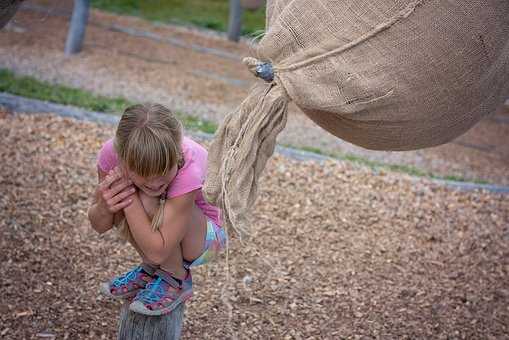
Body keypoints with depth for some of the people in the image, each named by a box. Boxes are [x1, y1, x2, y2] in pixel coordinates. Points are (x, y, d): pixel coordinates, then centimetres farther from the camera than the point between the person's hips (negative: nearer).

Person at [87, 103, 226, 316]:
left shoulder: (188, 171, -37)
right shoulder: (112, 153, -25)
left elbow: (158, 251, -37)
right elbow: (99, 226, -10)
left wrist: (130, 198, -39)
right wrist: (104, 209, -34)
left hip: (202, 235, -5)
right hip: (151, 235, 5)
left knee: (149, 202, -32)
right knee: (118, 200, -25)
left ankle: (176, 279, -8)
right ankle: (151, 269, 1)